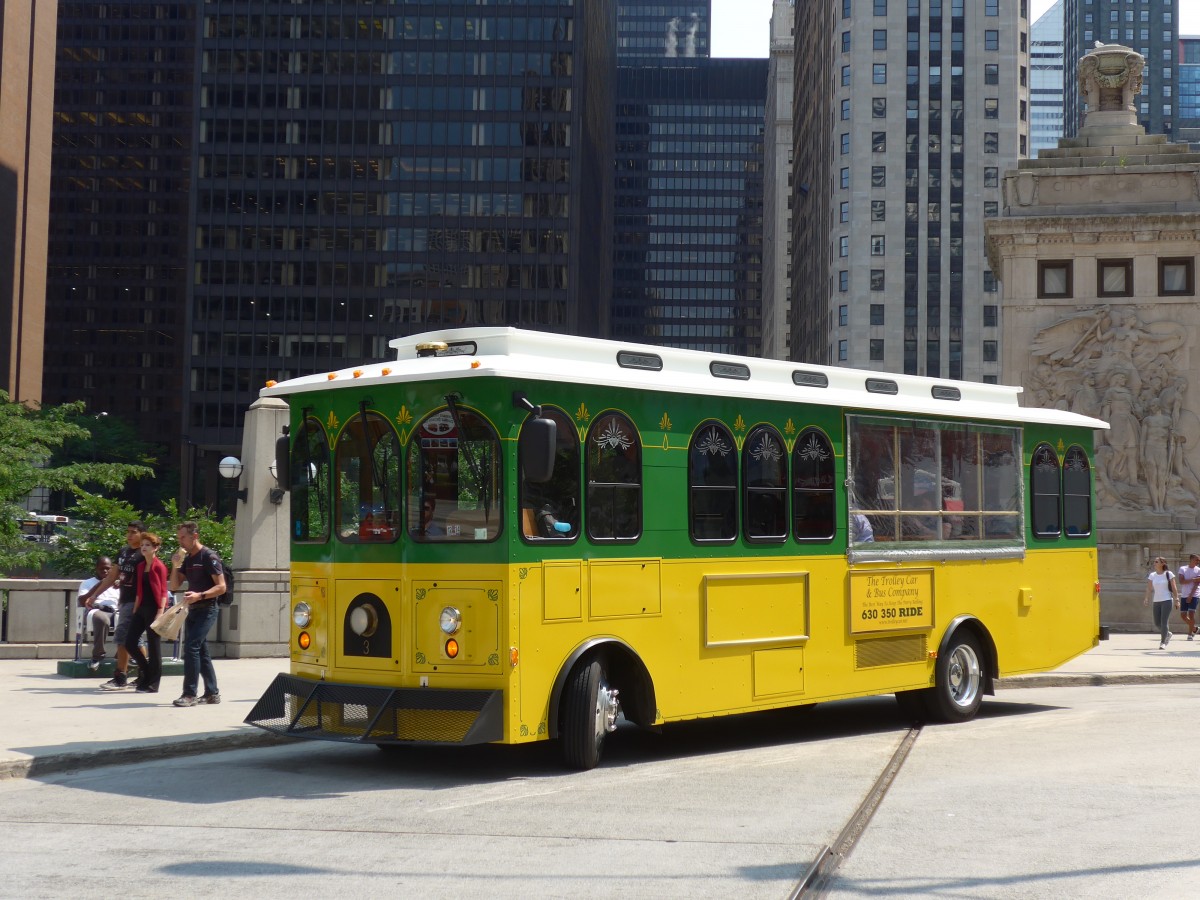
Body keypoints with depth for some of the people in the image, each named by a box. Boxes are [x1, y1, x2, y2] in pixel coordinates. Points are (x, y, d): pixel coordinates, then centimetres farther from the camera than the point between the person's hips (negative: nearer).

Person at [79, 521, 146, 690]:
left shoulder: (143, 555, -10)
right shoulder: (123, 552, 15)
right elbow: (112, 577, 21)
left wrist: (137, 605, -24)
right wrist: (94, 595, 19)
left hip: (134, 602, -9)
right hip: (124, 601, 9)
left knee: (122, 637, -11)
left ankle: (120, 679, -8)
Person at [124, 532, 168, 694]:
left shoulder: (159, 566, -9)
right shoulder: (140, 566, 13)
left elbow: (163, 592, -11)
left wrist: (160, 613, -17)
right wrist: (135, 610, 15)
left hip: (154, 609, -8)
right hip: (142, 608, 8)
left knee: (154, 646, -2)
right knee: (129, 642, 3)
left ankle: (152, 684, 5)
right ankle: (145, 671, 23)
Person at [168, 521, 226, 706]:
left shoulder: (209, 557, -12)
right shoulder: (187, 560, 12)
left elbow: (221, 587, -15)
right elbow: (174, 586, 11)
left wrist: (200, 595, -28)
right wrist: (175, 566, -3)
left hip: (206, 610, -8)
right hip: (192, 610, 8)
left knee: (191, 647, -16)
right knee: (201, 651, 11)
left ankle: (190, 694, -15)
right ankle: (212, 693, 18)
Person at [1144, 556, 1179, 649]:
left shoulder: (1168, 574, -2)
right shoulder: (1152, 575, 6)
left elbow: (1174, 588, -1)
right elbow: (1149, 589, 2)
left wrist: (1176, 599, -6)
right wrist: (1147, 599, -11)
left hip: (1167, 600, -4)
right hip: (1156, 601, 4)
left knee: (1164, 621, -11)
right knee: (1157, 623, 6)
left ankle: (1163, 643, -6)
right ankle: (1167, 634, 34)